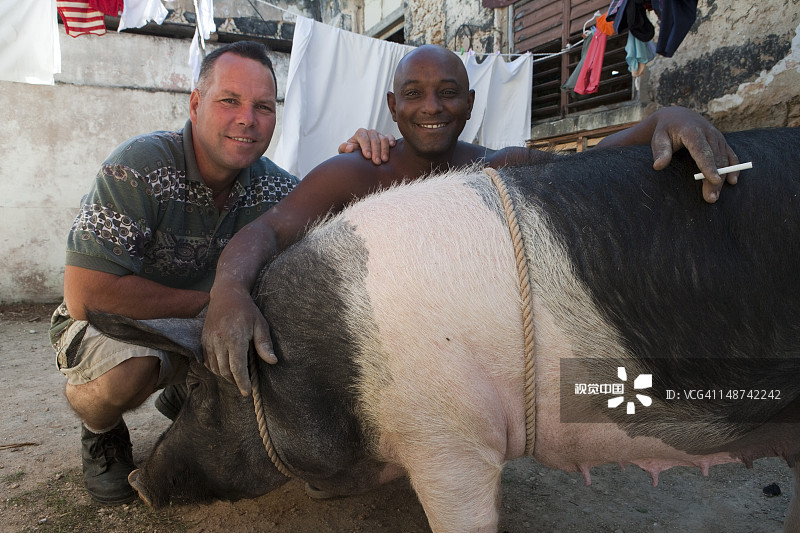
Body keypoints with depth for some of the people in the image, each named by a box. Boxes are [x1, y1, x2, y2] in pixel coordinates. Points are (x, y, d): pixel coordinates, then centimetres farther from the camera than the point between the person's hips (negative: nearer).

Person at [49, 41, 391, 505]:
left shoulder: (267, 183, -11)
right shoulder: (140, 168, -27)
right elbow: (85, 296, -30)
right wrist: (211, 301, -25)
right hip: (109, 325, -5)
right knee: (131, 364, -37)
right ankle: (101, 431, 2)